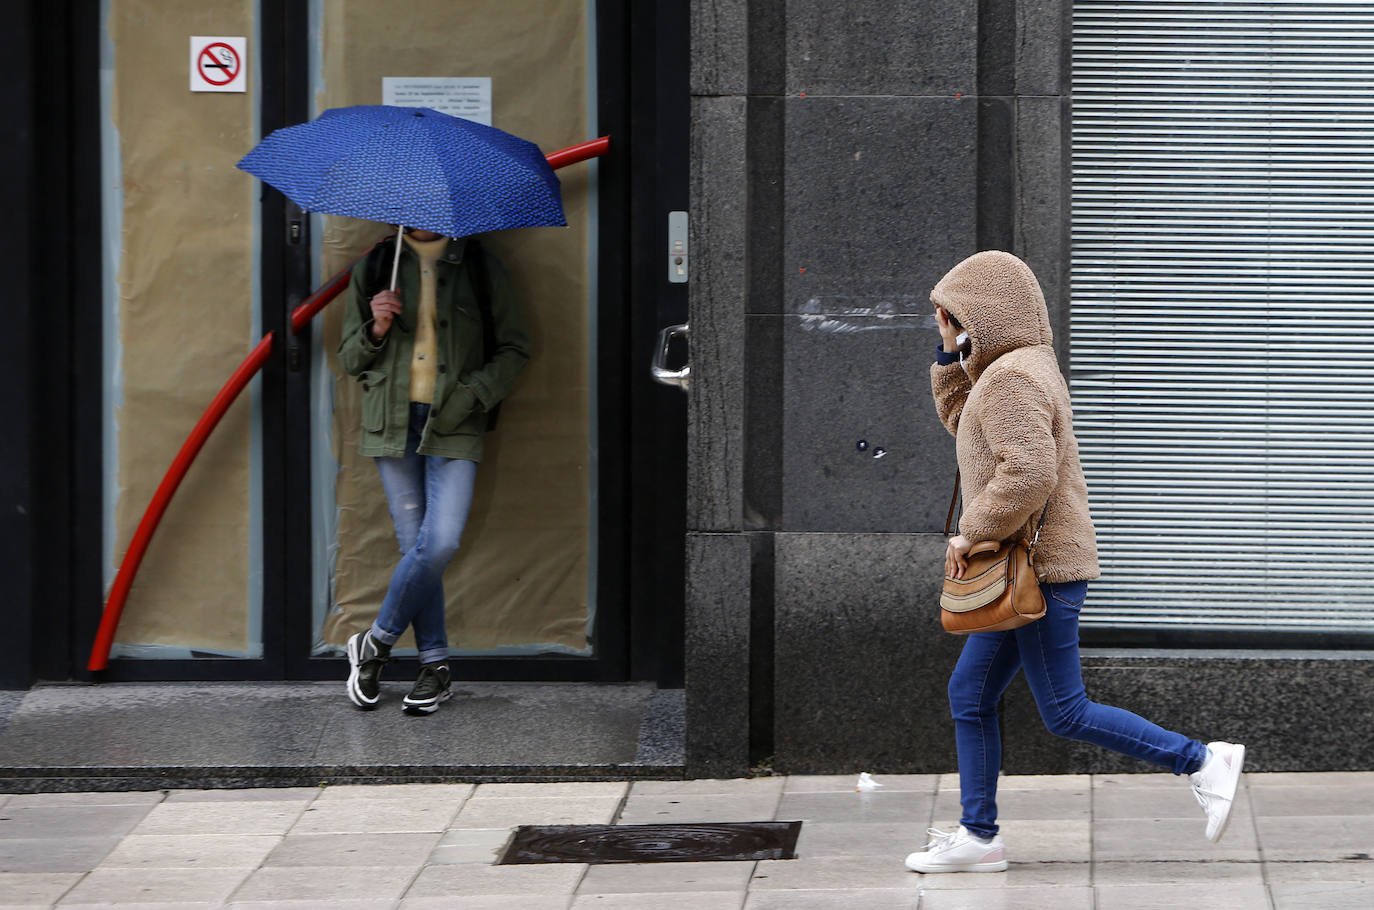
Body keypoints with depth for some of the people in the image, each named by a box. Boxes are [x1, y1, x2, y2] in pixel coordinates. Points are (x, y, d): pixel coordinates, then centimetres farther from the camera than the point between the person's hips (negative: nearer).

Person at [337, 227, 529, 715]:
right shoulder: (371, 271, 10)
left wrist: (476, 391, -7)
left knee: (440, 542, -15)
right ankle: (435, 665, 7)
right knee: (415, 544, -1)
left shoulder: (479, 268, 6)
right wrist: (375, 329, -8)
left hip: (453, 424, -1)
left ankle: (376, 642, 2)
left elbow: (513, 348, 9)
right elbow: (349, 359, 13)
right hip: (393, 421, 1)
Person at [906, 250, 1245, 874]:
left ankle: (1203, 762, -3)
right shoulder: (1024, 366, 14)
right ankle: (978, 837, 12)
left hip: (1040, 567, -10)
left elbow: (1029, 473, -30)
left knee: (1066, 715, -6)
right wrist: (953, 355, 15)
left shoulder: (1010, 380, -18)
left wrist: (970, 534, -20)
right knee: (969, 695, 10)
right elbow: (963, 425, 30)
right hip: (1022, 570, 10)